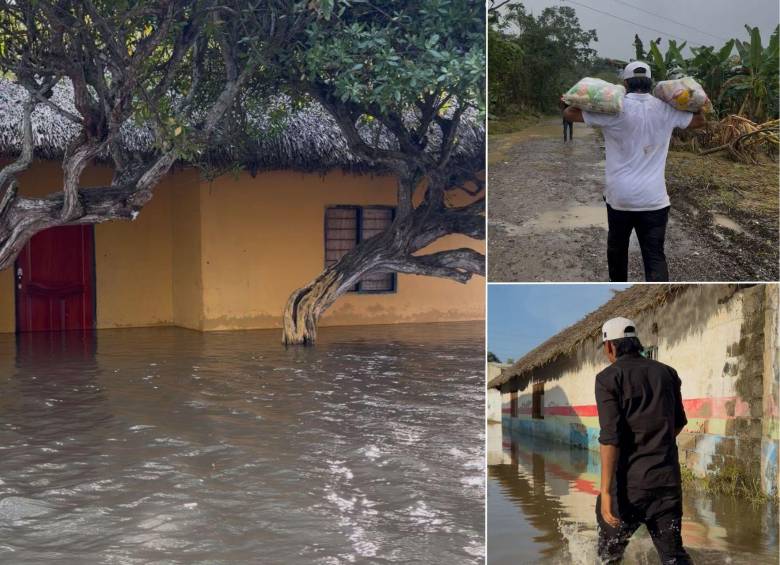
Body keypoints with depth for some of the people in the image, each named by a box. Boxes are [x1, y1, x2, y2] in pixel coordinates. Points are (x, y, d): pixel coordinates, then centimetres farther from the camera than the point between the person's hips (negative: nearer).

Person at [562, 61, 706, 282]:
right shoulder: (665, 109, 1)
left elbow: (568, 113, -2)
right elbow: (700, 120, 17)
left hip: (620, 196, 0)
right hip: (653, 198, 0)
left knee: (617, 247, 22)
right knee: (655, 256, -2)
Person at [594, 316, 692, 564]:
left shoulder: (608, 378, -7)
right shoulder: (666, 373, 9)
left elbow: (610, 436, -17)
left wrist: (606, 491, -18)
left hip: (629, 481, -4)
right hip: (667, 479, 4)